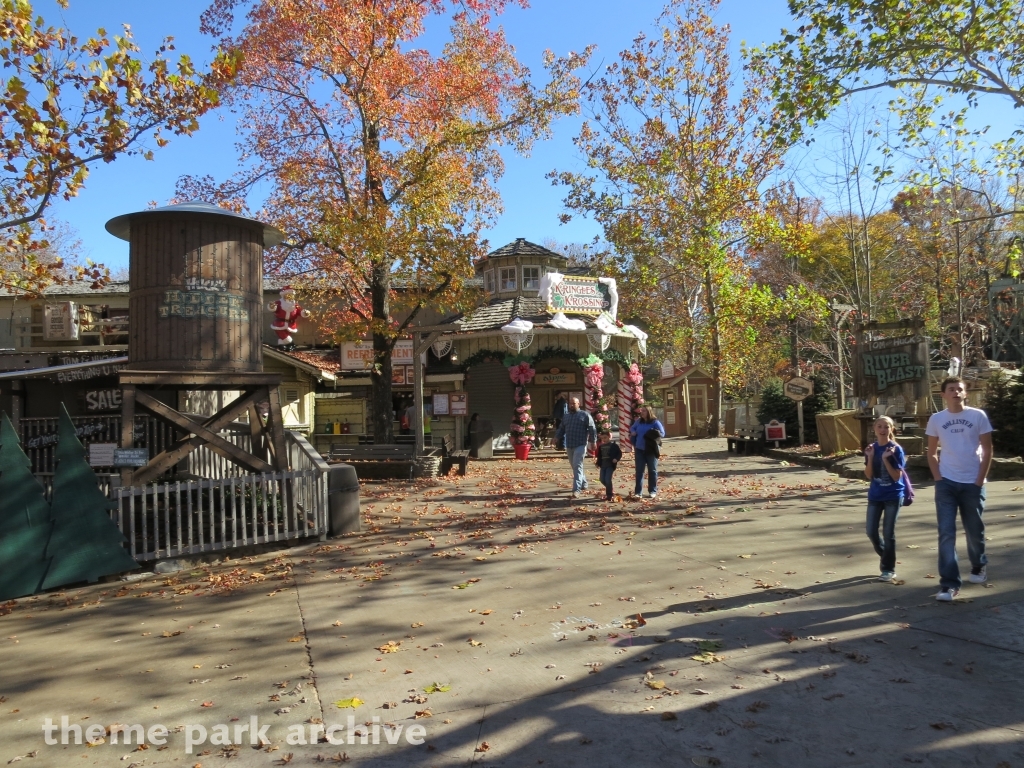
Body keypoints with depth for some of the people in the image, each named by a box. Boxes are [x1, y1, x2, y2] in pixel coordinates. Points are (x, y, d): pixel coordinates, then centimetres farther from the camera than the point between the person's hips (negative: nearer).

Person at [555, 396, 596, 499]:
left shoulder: (585, 415, -1)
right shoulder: (566, 416, 18)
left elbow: (592, 429, -4)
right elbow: (561, 429, 19)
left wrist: (593, 441, -10)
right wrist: (557, 437, 3)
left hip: (580, 445, -7)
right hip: (569, 446, 7)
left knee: (577, 467, -14)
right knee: (575, 467, 14)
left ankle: (576, 490, -17)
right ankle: (583, 484, 31)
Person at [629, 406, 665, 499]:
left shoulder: (655, 422, -6)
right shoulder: (638, 421, 8)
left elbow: (662, 433, -9)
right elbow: (632, 428, 24)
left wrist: (652, 435, -20)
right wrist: (633, 432, 2)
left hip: (651, 450, -4)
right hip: (639, 449, 4)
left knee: (652, 470, 7)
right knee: (639, 471, 2)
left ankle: (653, 491, 17)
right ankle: (638, 492, 4)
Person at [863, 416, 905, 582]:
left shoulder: (896, 449, -12)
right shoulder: (871, 448, 0)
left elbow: (897, 476, -15)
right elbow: (869, 475, -2)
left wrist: (885, 459, -25)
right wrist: (870, 457, -14)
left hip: (893, 496, -4)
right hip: (875, 495, 4)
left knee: (888, 533, 1)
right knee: (871, 532, 5)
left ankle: (889, 569, 14)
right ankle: (885, 556, 32)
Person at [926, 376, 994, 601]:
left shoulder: (978, 416, -2)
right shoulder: (936, 419, 2)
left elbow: (987, 449, 0)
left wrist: (979, 480, -6)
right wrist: (938, 478, -2)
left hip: (972, 483, 0)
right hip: (946, 483, 0)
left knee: (974, 530, 13)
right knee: (946, 533, -5)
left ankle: (979, 566, 42)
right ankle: (949, 584, -3)